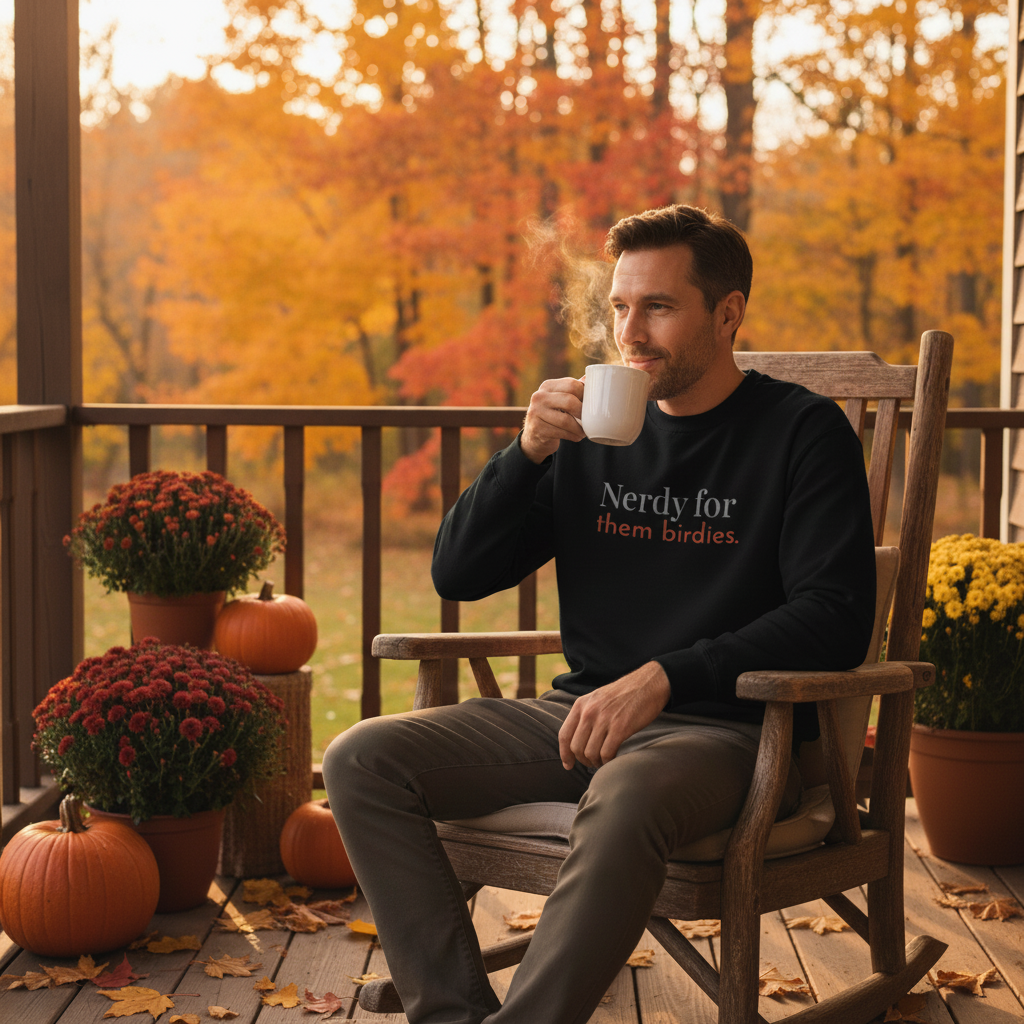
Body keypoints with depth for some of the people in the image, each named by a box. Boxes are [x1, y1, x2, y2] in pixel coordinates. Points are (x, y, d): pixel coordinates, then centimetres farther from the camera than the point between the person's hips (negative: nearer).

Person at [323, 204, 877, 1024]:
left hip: (726, 726, -5)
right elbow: (458, 574, 11)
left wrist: (663, 677, -21)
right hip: (584, 711, 6)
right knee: (362, 760, -14)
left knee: (626, 797, -40)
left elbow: (835, 618, -11)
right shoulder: (597, 431, 14)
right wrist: (531, 451, -5)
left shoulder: (803, 432, 1)